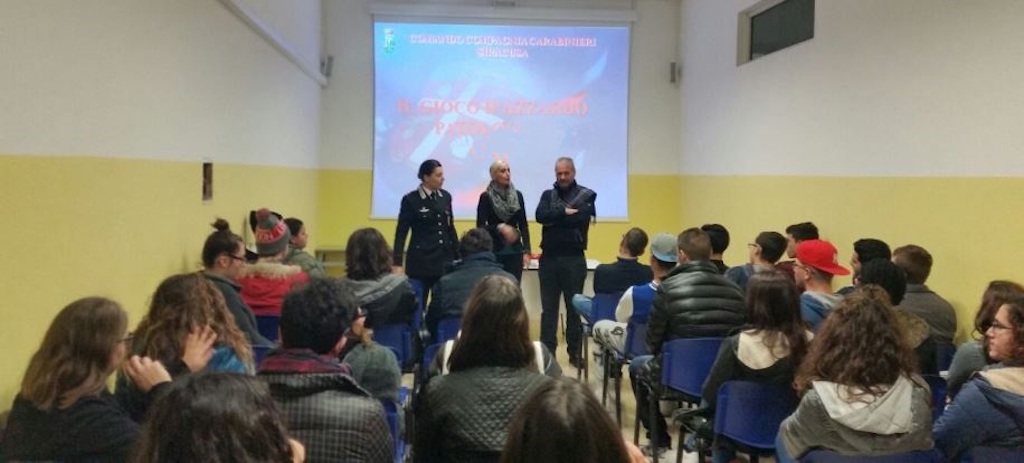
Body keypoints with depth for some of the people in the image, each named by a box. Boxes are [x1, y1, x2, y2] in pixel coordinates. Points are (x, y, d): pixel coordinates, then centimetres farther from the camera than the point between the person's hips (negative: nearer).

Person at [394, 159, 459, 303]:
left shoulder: (446, 196, 7)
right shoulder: (411, 199, -7)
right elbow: (401, 233, -6)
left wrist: (458, 255, 14)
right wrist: (398, 263, -12)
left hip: (445, 259, 4)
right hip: (421, 260, -4)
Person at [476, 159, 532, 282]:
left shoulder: (517, 195, 7)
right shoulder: (486, 197, -3)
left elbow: (524, 225, 9)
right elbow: (480, 226, -5)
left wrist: (527, 250, 2)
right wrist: (499, 227, -21)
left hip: (515, 250, 3)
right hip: (494, 250, -3)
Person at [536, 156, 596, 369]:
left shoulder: (586, 195, 2)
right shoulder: (548, 194, 11)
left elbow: (580, 218, -15)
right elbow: (540, 216, -7)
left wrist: (553, 218, -8)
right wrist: (564, 212, -15)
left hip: (573, 259, -2)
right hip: (549, 258, 3)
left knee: (574, 307, 5)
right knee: (548, 308, 6)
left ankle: (575, 352, 14)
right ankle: (547, 351, 12)